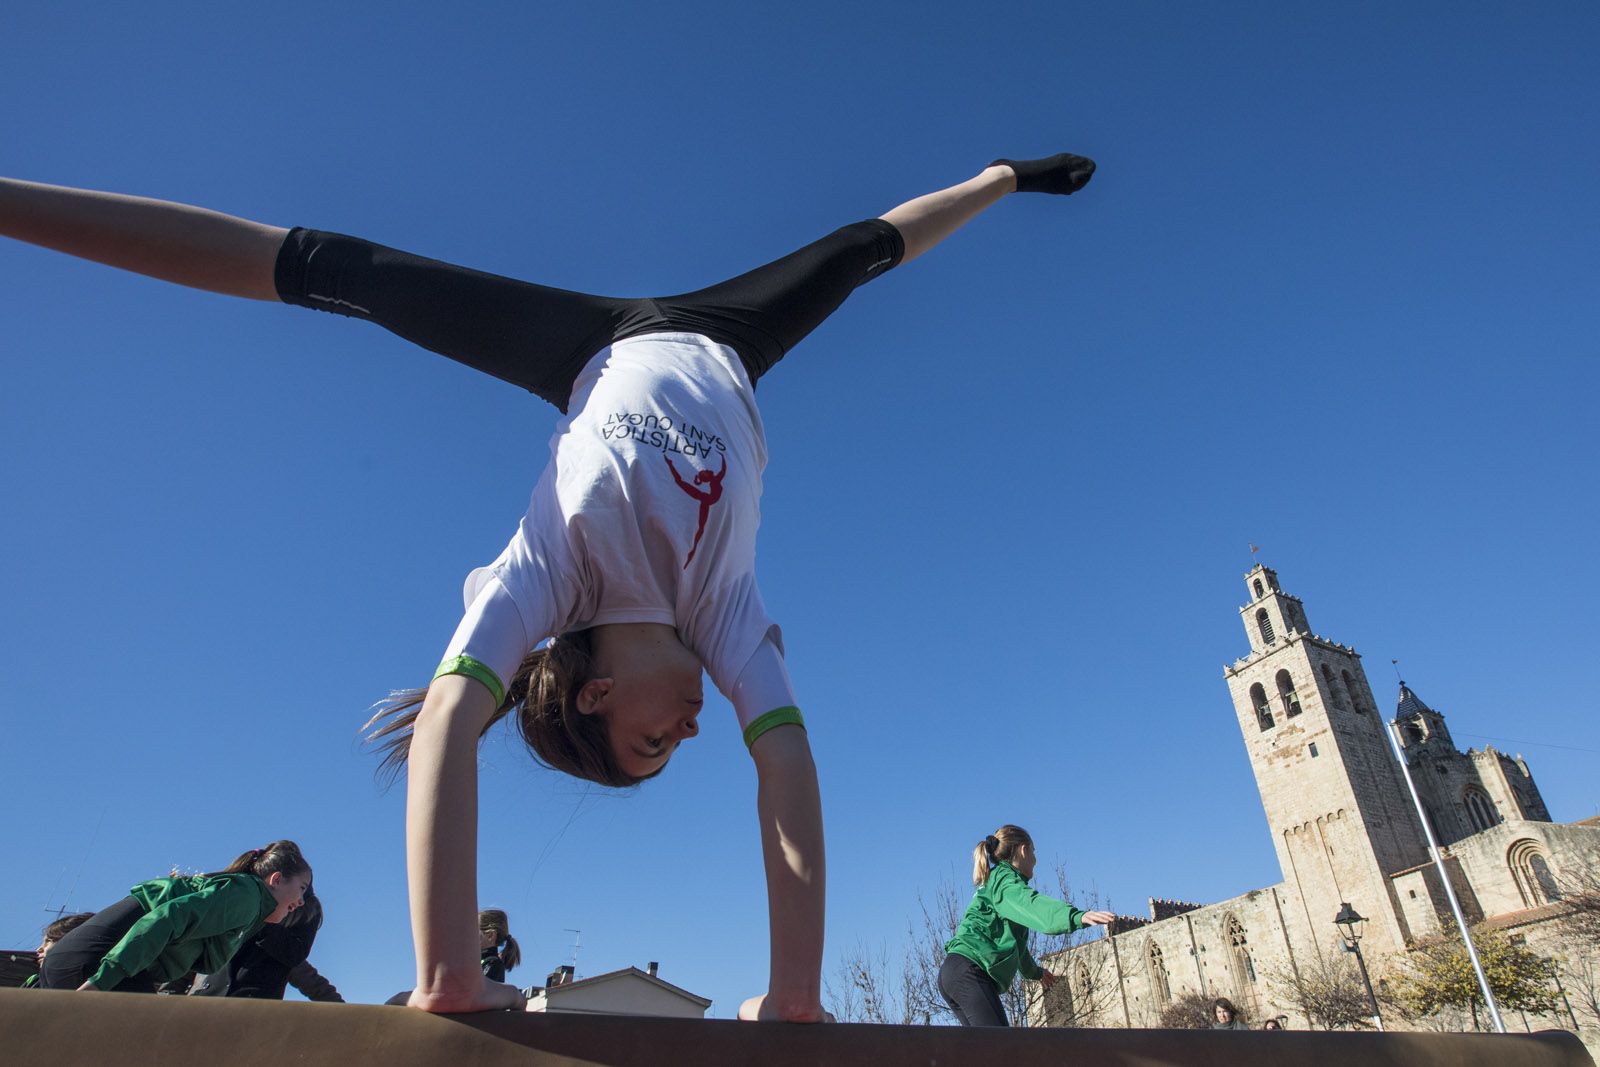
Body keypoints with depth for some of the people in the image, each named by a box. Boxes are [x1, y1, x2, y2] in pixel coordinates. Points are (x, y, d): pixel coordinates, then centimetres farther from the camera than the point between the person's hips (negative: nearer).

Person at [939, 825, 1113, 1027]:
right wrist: (1077, 916, -42)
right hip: (970, 971, -10)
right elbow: (1031, 903, -27)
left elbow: (1014, 942, 44)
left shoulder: (993, 882, 29)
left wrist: (1035, 972, 59)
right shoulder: (1005, 879, -1)